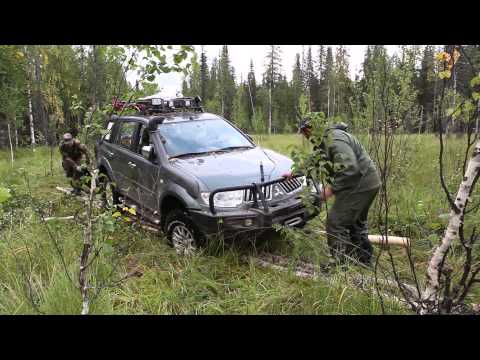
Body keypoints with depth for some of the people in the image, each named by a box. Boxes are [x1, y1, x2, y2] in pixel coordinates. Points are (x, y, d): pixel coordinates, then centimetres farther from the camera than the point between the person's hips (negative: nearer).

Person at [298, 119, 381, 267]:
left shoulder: (335, 139, -21)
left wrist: (332, 187, -23)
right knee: (356, 222, 23)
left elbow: (350, 168, -30)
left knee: (335, 222, -8)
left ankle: (341, 263, 0)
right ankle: (364, 259, 37)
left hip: (360, 185, -11)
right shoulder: (325, 141, 14)